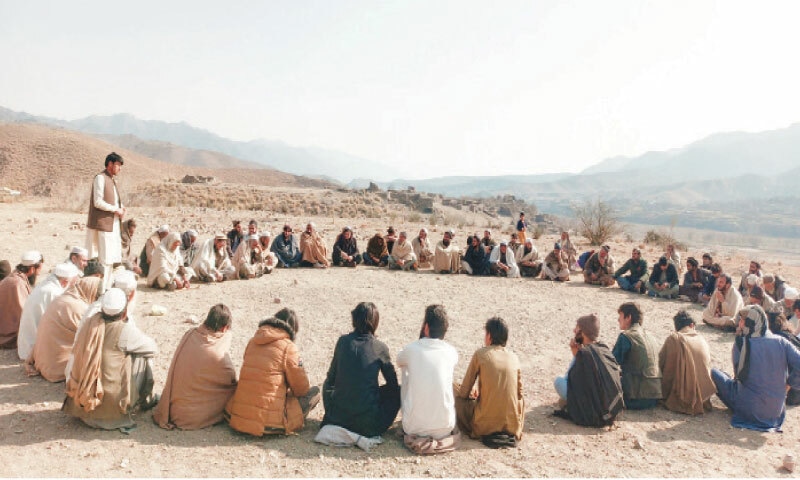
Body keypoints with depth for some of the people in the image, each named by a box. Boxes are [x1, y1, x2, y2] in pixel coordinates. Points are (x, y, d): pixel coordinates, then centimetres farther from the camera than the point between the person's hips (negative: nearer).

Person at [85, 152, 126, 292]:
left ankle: (107, 287, 21)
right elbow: (98, 202, -17)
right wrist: (116, 209, -13)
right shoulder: (100, 178, -10)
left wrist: (121, 207, 5)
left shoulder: (112, 180, 17)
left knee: (111, 258, 13)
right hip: (103, 224, -9)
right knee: (104, 258, -8)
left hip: (114, 224, 9)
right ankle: (100, 289, -3)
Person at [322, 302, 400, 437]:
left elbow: (331, 377, 11)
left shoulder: (342, 341, 0)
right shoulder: (380, 348, -7)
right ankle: (377, 428, 11)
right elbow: (393, 383, 5)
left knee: (327, 384, 32)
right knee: (398, 391, 20)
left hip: (338, 417, 3)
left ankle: (331, 421, 22)